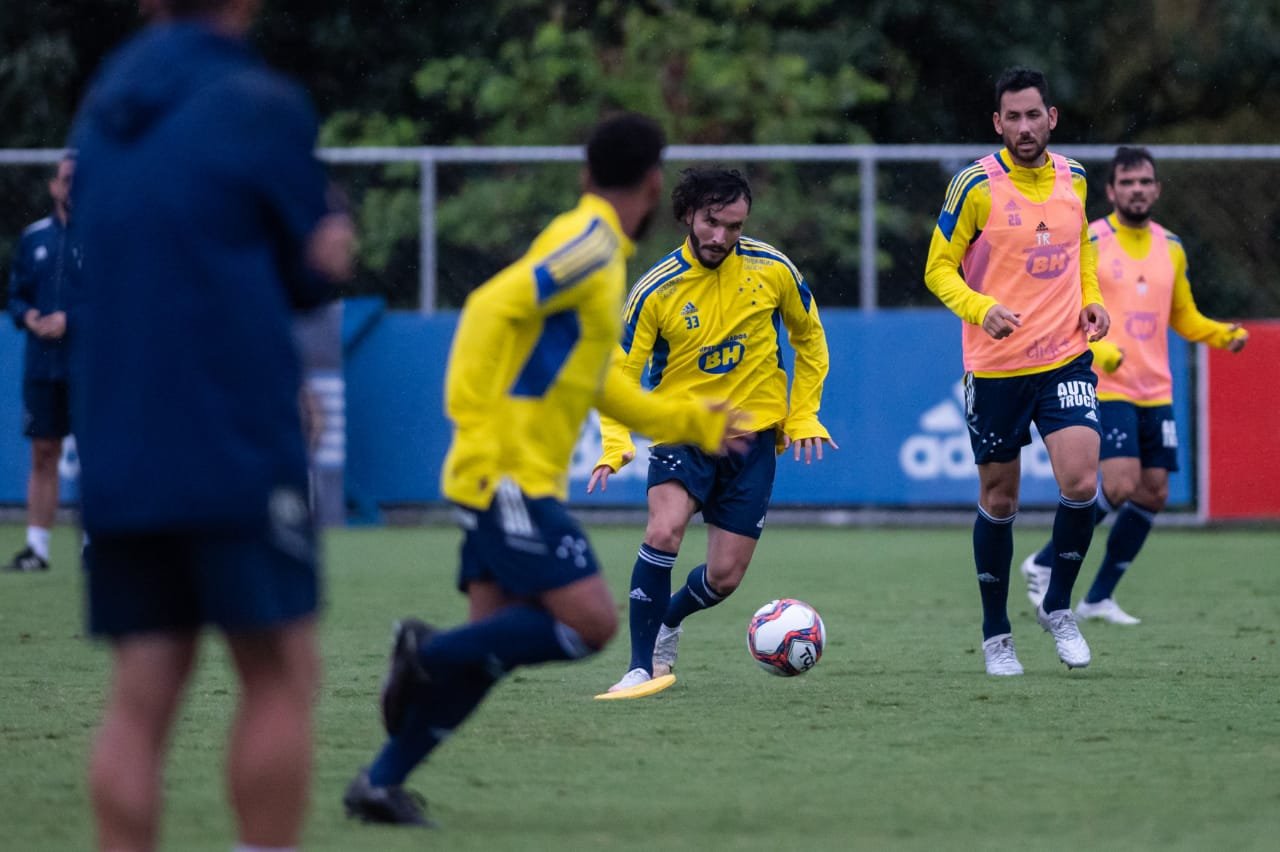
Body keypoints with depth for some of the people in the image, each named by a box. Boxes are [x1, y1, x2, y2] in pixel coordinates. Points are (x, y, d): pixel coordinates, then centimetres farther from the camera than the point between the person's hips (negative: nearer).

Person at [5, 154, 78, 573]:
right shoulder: (34, 238, 12)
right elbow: (16, 295, 15)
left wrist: (71, 320, -17)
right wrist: (29, 317, -6)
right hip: (42, 365, 4)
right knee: (43, 455, 5)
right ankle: (36, 546, 8)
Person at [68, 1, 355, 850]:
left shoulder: (101, 111, 12)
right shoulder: (263, 108, -7)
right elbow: (312, 274, 0)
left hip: (114, 455, 5)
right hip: (237, 452, -5)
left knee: (141, 693, 4)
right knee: (279, 677, 2)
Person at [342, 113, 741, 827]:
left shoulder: (599, 249, 20)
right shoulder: (590, 242, -11)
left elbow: (593, 384, 30)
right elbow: (493, 306, -22)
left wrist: (692, 422, 34)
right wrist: (474, 427, -26)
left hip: (515, 481, 10)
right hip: (510, 474, -10)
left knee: (492, 647, 6)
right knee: (592, 621, -16)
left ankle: (381, 783, 7)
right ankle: (432, 652, -11)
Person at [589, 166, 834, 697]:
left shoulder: (772, 270, -7)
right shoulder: (656, 290, -13)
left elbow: (809, 339, 11)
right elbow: (620, 375, -10)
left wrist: (803, 414, 6)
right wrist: (614, 445, -26)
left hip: (752, 434, 2)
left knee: (725, 576, 1)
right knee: (664, 531, -29)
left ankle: (668, 621, 36)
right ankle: (643, 667, -21)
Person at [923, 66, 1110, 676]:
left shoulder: (1073, 180, 5)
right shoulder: (977, 185, -9)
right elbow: (939, 269, -4)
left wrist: (1091, 301, 4)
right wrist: (981, 309, -21)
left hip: (1066, 358, 2)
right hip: (995, 367, -2)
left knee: (1080, 482, -15)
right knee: (998, 500, 6)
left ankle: (1057, 606, 8)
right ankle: (996, 635, 21)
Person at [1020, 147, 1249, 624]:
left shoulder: (1171, 249, 11)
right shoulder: (1087, 244, -7)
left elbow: (1183, 317, 21)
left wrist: (1223, 335, 2)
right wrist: (1096, 349, -24)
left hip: (1155, 392, 6)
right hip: (1105, 388, -6)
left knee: (1153, 492, 1)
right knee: (1121, 485, -20)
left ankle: (1099, 597, 12)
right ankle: (1044, 565, -2)